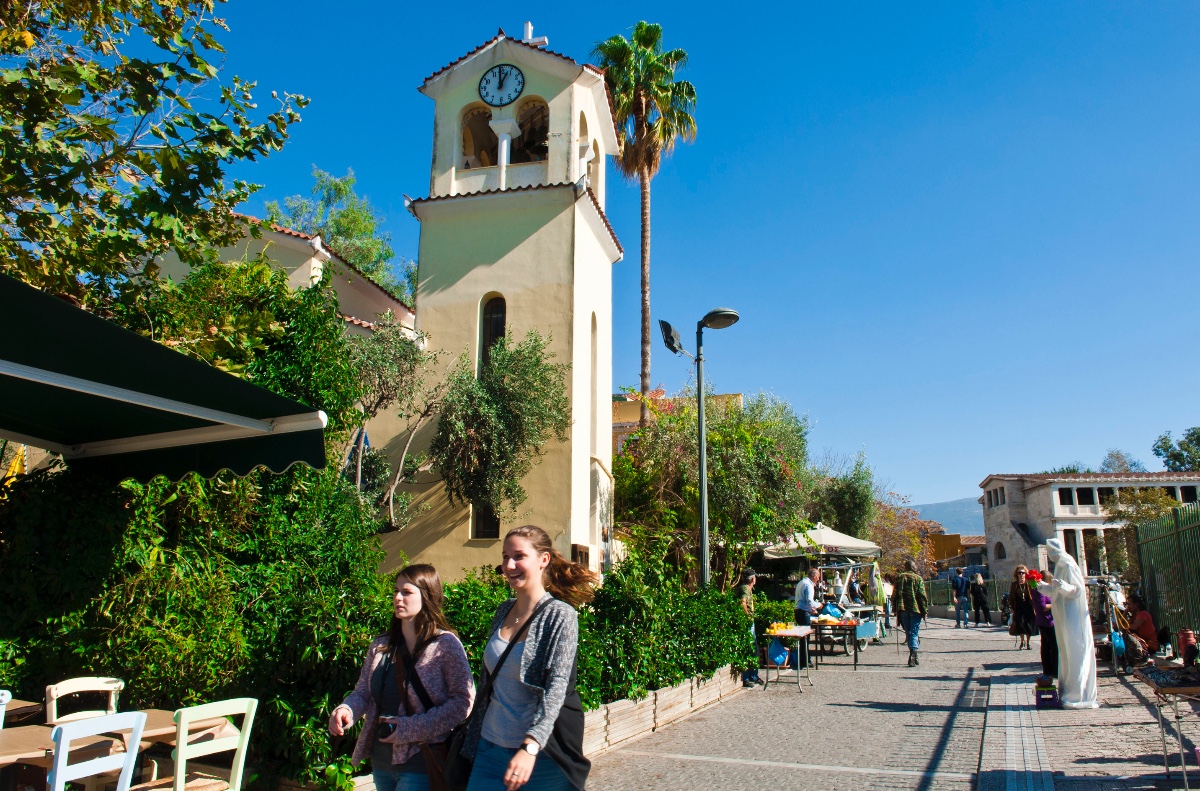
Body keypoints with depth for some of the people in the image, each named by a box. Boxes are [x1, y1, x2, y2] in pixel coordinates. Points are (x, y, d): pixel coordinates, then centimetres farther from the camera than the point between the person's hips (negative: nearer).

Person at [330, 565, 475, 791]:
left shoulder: (445, 644, -13)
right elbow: (363, 692, 9)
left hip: (419, 761, -6)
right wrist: (346, 710, -14)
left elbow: (463, 701, -16)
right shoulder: (381, 645, 6)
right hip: (381, 758, 7)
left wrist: (412, 728, -20)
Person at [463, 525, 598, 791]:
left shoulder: (560, 615, -12)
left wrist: (530, 747, -30)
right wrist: (474, 734, 16)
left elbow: (556, 689, -20)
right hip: (491, 746, 5)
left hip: (540, 753, -5)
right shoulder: (504, 611, 6)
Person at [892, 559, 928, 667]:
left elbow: (894, 595, 9)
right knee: (914, 633, -3)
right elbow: (922, 596, -7)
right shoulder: (918, 579, -2)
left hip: (902, 610, 3)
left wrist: (895, 609, 14)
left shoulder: (899, 578, 9)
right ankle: (913, 656, -16)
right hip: (915, 609, -3)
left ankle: (914, 655, 19)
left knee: (908, 633, 13)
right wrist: (925, 610, -2)